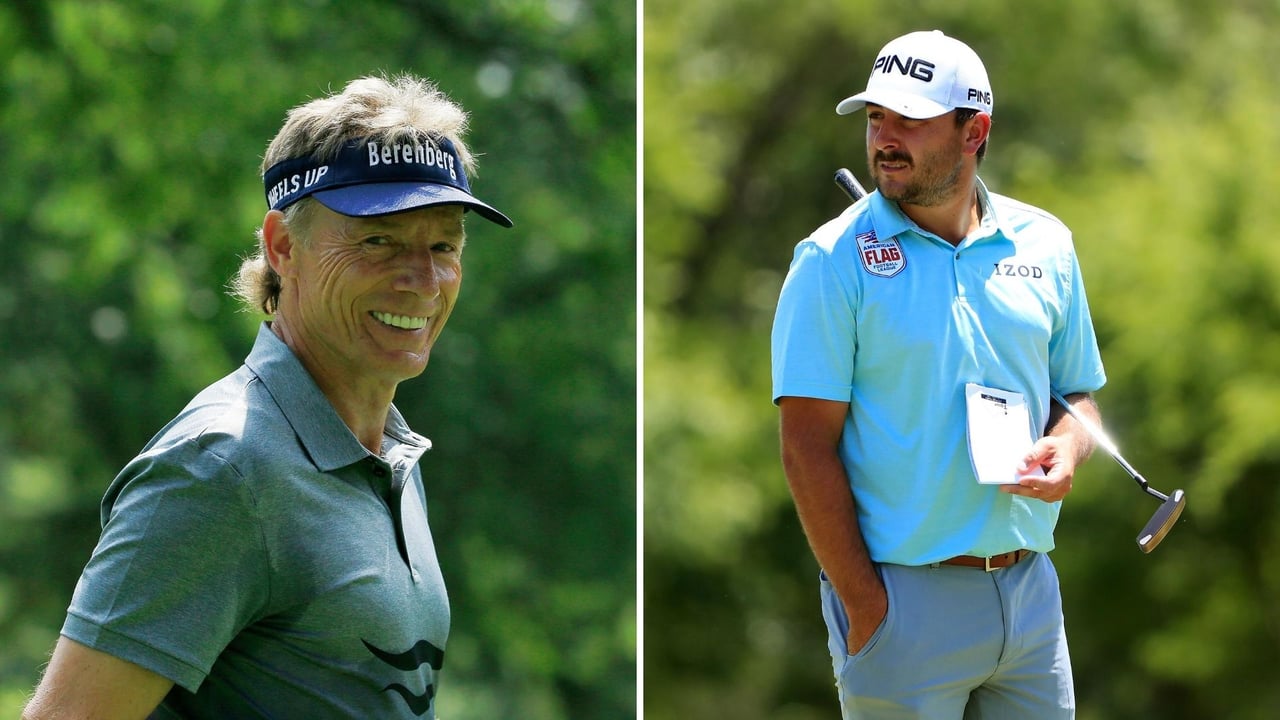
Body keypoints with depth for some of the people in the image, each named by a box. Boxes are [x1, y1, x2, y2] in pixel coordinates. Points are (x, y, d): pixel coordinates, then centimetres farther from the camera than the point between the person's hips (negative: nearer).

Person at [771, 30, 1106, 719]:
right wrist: (863, 605, -14)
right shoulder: (833, 261, -6)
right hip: (904, 601, -4)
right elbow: (807, 448, -9)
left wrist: (1067, 447, -5)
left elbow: (1078, 392, 18)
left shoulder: (1044, 244, 7)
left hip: (1030, 590, 4)